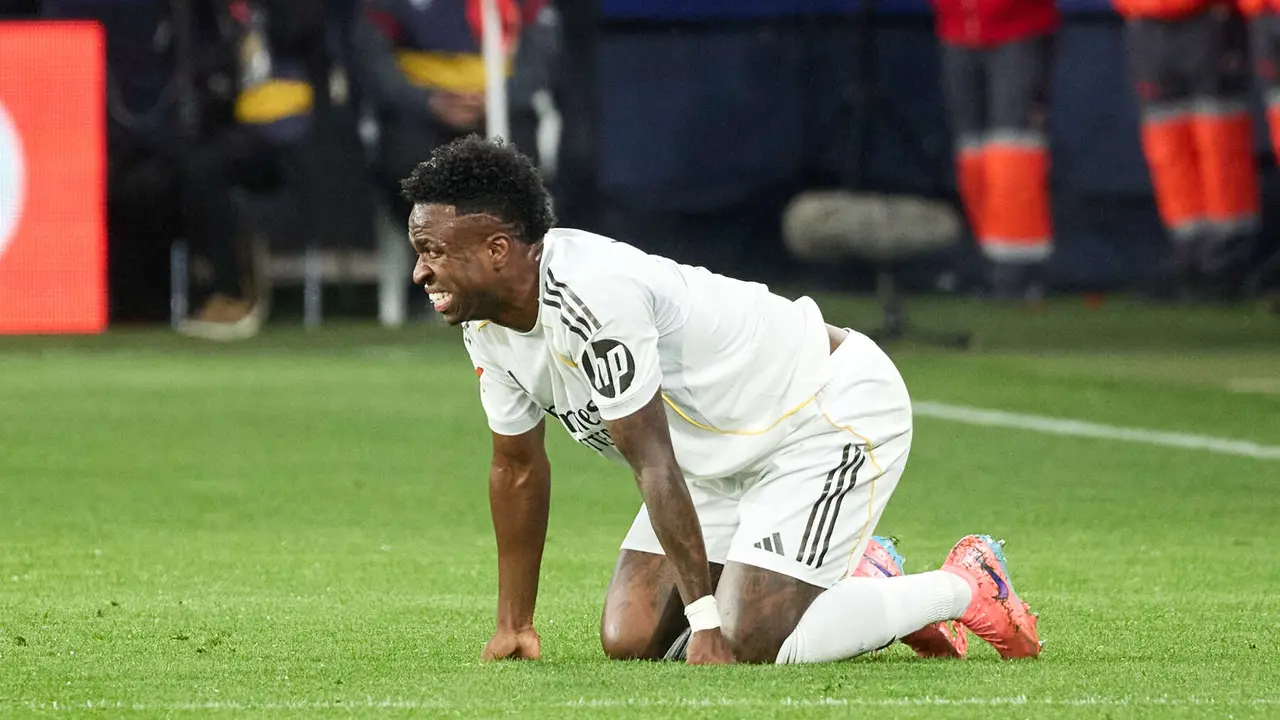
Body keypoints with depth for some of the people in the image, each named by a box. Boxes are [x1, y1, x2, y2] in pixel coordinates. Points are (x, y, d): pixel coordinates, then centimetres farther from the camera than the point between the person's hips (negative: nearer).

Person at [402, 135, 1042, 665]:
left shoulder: (590, 297, -34)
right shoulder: (487, 327, -4)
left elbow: (653, 465, -31)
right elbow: (517, 464, 10)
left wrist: (707, 623, -27)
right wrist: (513, 626, 12)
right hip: (725, 455, 10)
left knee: (746, 647, -21)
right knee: (629, 641, 0)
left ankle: (965, 587, 1)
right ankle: (863, 591, 18)